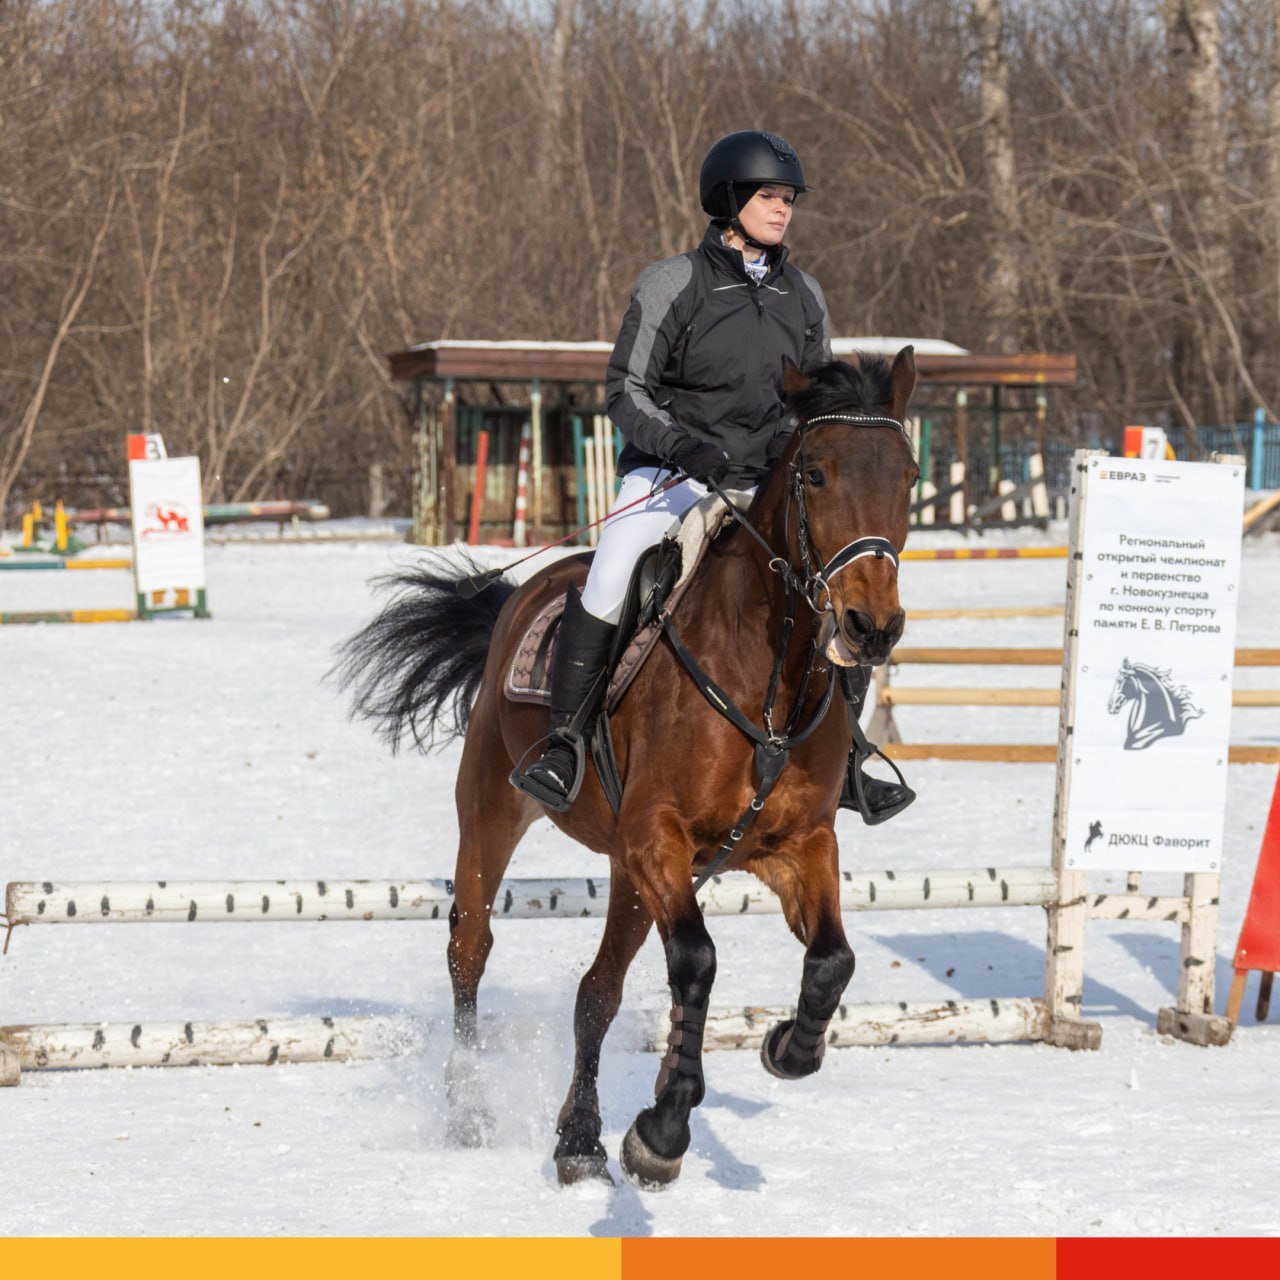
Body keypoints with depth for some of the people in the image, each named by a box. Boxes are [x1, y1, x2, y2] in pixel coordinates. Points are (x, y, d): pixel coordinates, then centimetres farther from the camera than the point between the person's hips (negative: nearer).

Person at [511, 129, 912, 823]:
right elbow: (625, 389, -6)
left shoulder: (804, 296, 10)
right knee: (606, 587, -25)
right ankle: (564, 746, -12)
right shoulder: (672, 285, -5)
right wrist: (681, 444, -21)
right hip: (670, 475, -4)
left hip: (766, 484, 4)